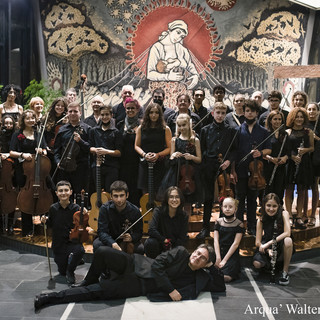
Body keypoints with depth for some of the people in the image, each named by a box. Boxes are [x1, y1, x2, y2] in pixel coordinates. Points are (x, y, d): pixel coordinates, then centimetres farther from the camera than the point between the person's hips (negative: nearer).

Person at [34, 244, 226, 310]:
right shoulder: (180, 253, 0)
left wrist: (213, 267, -5)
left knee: (95, 292, -16)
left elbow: (221, 287, 6)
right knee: (103, 252, -25)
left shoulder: (199, 277, 5)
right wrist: (170, 289, -14)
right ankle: (89, 281, 8)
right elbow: (157, 265, -7)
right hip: (136, 266, 0)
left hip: (138, 286, 0)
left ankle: (52, 298, -3)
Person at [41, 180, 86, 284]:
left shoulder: (76, 208, -12)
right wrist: (45, 221, -13)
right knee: (62, 271, 8)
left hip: (73, 241, -2)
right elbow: (51, 224, 7)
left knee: (80, 250, -36)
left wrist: (84, 216, -28)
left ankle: (70, 271, -6)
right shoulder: (53, 208, -6)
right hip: (58, 244, 2)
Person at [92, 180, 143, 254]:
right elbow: (102, 231, -24)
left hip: (127, 240, 1)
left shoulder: (135, 211, -15)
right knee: (97, 244, -32)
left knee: (140, 248, -28)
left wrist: (132, 237, -31)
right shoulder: (105, 208, -18)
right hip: (109, 240, -1)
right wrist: (112, 243, -44)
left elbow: (139, 233, -5)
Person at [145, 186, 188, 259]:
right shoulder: (158, 211, -12)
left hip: (175, 247, 2)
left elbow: (182, 238, -8)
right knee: (150, 242, -32)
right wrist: (165, 240, -22)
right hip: (159, 243, -2)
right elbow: (151, 230, -24)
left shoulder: (184, 215, -8)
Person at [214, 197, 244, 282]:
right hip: (219, 252, 3)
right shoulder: (218, 221, 7)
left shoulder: (239, 224, -3)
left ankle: (234, 270, 4)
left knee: (225, 277, -26)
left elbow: (235, 244, -9)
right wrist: (218, 257, -13)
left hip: (232, 254, -3)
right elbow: (216, 241, 1)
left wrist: (224, 260, -15)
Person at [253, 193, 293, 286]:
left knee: (288, 240, -36)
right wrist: (268, 250, -28)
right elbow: (258, 242, -7)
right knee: (256, 263, -27)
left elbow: (287, 233, -24)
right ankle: (271, 264, 11)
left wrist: (268, 243, -28)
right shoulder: (261, 220, -7)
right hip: (267, 248, 2)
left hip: (282, 247, -2)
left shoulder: (284, 214, -12)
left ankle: (285, 272, -18)